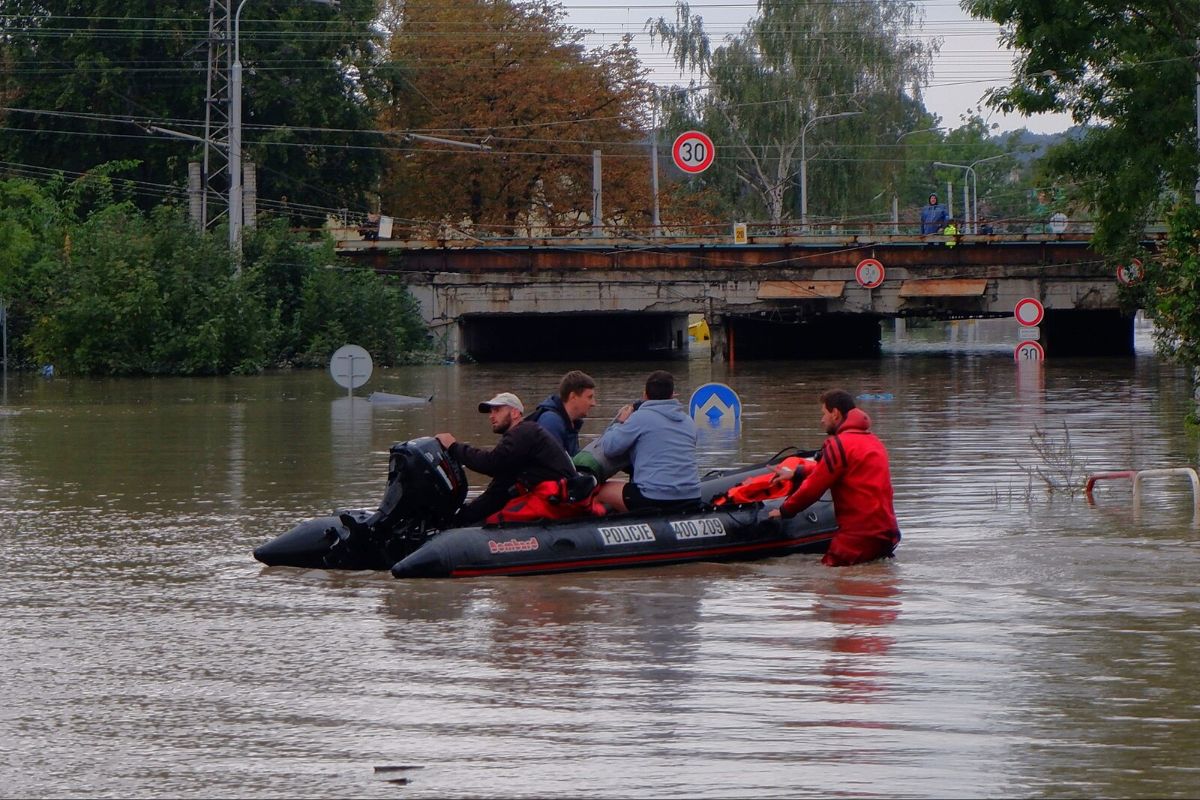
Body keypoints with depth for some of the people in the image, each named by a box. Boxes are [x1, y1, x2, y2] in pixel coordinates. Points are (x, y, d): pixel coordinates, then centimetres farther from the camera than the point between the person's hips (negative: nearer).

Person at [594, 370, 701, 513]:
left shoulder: (641, 417, -4)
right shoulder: (688, 421, 16)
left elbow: (608, 448, -4)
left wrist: (619, 423, 15)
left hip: (654, 499, -7)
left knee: (600, 491, 9)